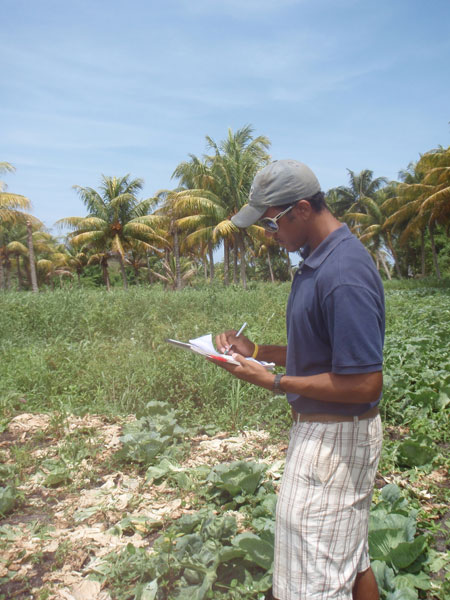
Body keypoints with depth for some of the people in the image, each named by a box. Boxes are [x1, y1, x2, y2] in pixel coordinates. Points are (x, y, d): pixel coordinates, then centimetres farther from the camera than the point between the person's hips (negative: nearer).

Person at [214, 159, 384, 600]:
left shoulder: (343, 275, -25)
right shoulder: (317, 260, 6)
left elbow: (364, 384, -25)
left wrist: (274, 382, -19)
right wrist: (256, 351, 5)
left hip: (335, 441, -10)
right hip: (319, 430, 10)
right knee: (351, 563, 24)